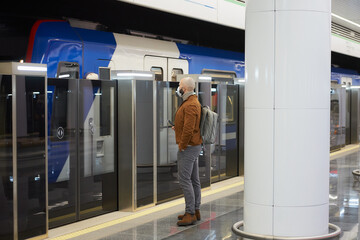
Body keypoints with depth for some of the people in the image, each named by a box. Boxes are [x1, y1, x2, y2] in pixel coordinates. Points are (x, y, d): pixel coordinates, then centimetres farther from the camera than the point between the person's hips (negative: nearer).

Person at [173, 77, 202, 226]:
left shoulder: (190, 105, -19)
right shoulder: (194, 102, 15)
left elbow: (188, 129, -26)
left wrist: (182, 146, -17)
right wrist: (177, 128, 13)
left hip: (187, 147, -11)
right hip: (195, 146, 11)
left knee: (184, 180, -9)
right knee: (194, 180, 13)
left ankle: (190, 214, -8)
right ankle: (195, 211, 20)